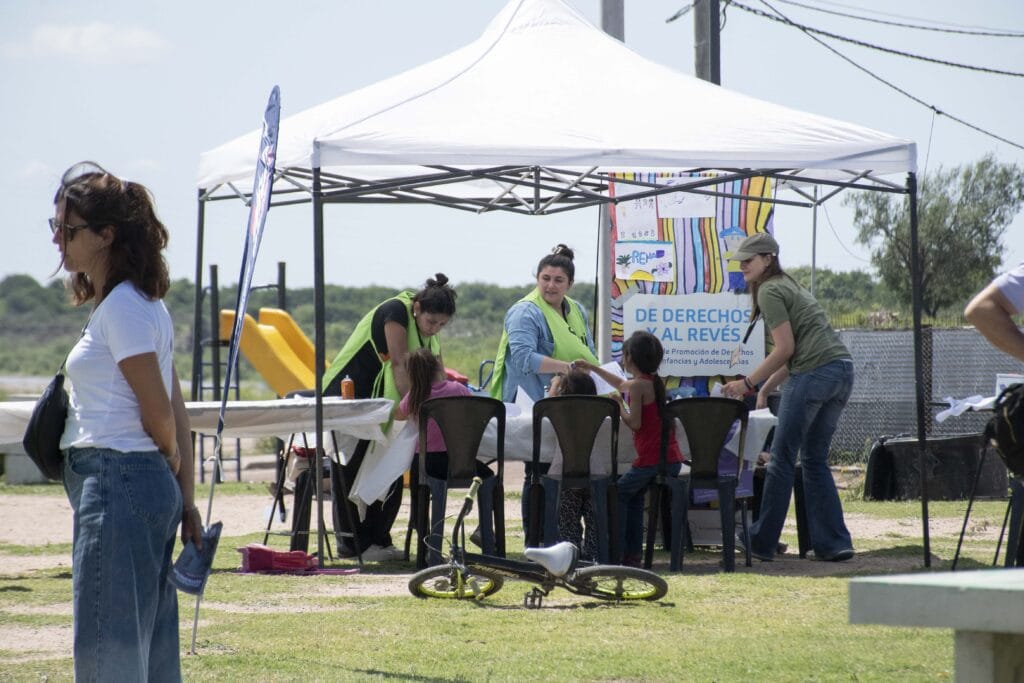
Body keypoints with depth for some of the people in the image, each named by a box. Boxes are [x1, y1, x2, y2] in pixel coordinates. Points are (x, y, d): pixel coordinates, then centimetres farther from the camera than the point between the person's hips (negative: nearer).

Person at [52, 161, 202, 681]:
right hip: (152, 486, 10)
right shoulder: (139, 302, 17)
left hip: (117, 483, -10)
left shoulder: (121, 307, -13)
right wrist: (185, 499, 16)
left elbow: (158, 413, -13)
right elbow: (174, 413, 17)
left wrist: (170, 460, 7)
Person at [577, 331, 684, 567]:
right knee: (634, 495, 24)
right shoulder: (655, 381, 18)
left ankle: (619, 551, 3)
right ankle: (633, 553, 21)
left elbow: (634, 423, -16)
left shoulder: (637, 385, -10)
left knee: (620, 494, 8)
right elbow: (621, 384, 37)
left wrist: (619, 405, 0)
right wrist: (592, 368, 46)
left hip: (651, 459, -8)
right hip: (673, 460, 8)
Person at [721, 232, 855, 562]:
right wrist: (764, 390, 23)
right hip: (842, 371, 9)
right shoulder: (789, 285, 25)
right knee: (815, 459, 14)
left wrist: (747, 383, -5)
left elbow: (785, 349, -10)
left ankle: (762, 542, 3)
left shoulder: (770, 291, -3)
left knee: (782, 458, -1)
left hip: (813, 374, -9)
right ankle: (833, 543, 9)